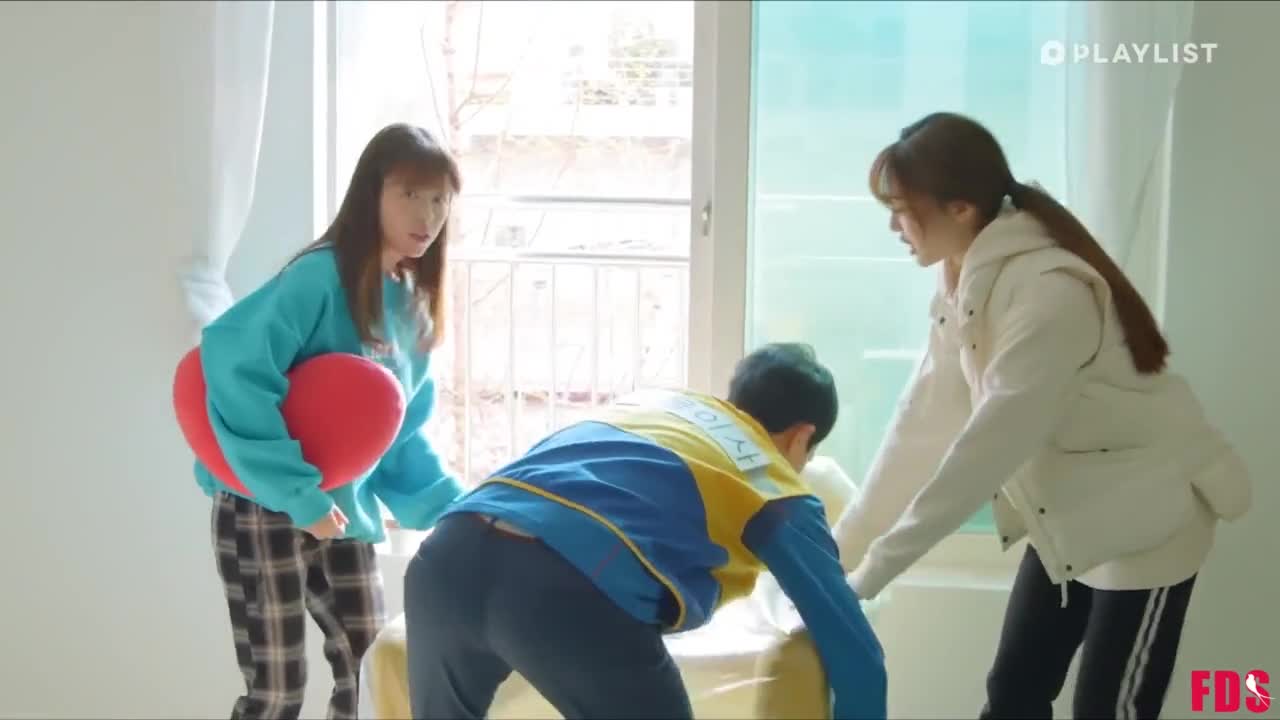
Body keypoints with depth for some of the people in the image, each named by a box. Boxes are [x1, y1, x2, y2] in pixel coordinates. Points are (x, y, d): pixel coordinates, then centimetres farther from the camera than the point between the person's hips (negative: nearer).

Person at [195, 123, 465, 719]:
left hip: (344, 512, 8)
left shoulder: (413, 307, 8)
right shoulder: (322, 276, -19)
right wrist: (299, 494, -29)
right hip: (264, 505, -7)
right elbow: (234, 362, -31)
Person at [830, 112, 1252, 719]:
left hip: (1143, 524, -8)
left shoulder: (1050, 292, -29)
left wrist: (871, 571, -26)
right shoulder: (963, 285, -2)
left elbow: (986, 450, -31)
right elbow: (923, 423, -1)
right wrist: (843, 544, -3)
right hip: (1064, 520, 8)